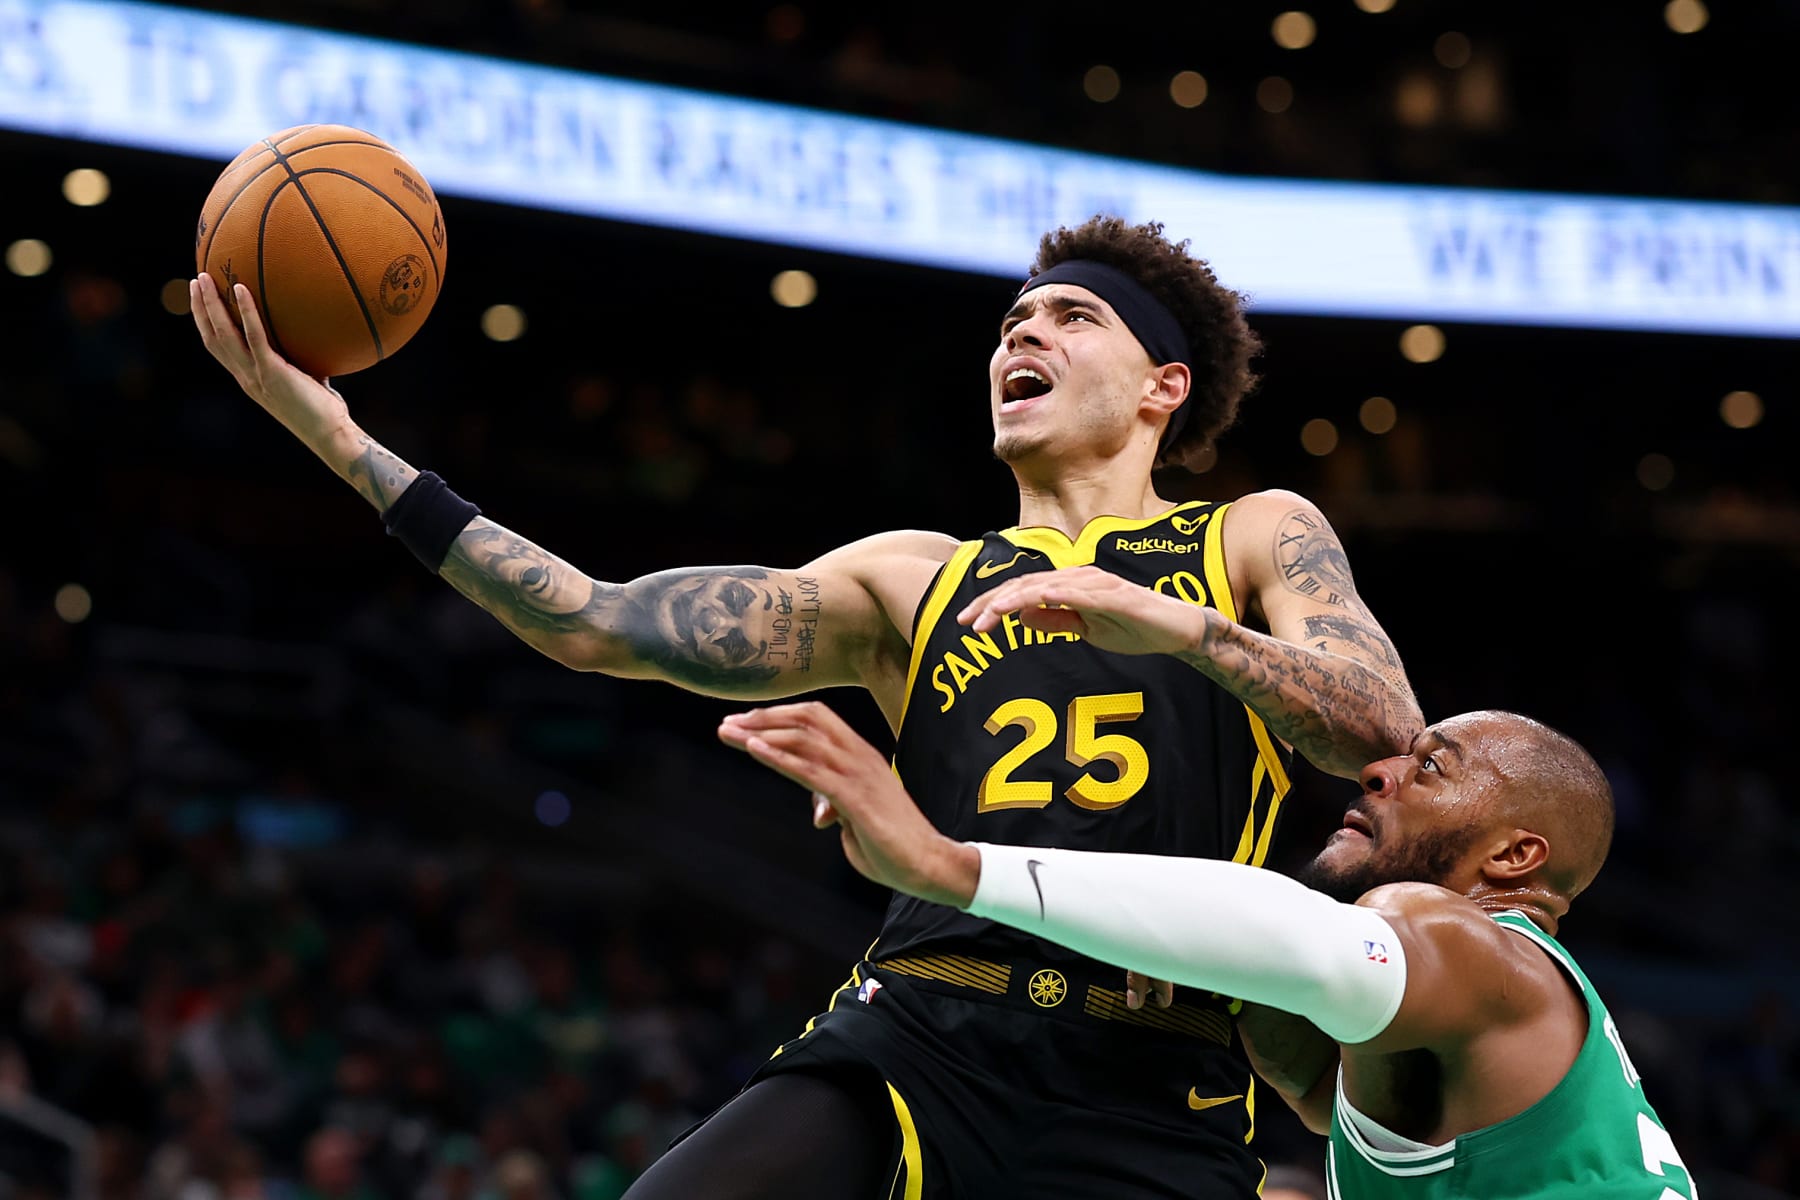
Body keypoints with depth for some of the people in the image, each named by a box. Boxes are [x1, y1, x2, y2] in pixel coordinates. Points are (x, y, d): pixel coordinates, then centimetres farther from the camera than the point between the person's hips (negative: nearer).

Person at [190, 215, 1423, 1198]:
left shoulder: (1258, 539, 17)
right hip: (914, 1041, 2)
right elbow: (602, 625, 12)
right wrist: (349, 445, 8)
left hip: (1149, 1101, -1)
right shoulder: (910, 580, 21)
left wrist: (1169, 623, -14)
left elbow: (1388, 730, 0)